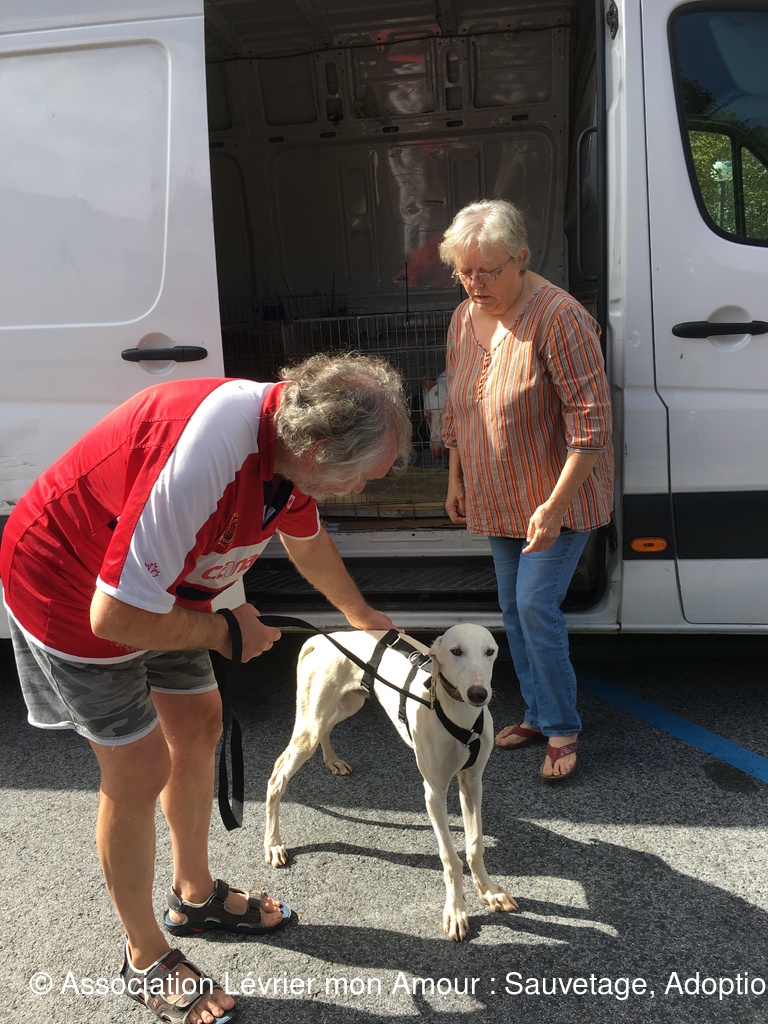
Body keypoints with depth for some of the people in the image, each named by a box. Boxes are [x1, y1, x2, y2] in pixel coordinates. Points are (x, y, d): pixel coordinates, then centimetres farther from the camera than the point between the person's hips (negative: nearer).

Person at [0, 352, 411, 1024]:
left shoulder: (290, 434, -11)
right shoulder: (205, 460, -40)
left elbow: (306, 539, 12)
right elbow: (116, 616, -36)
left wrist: (359, 612, 27)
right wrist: (226, 631, -19)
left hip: (158, 586, 8)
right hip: (70, 587, -8)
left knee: (197, 724, 16)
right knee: (139, 769, -3)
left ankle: (196, 895, 39)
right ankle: (145, 960, 22)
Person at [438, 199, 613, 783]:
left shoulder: (558, 318, -21)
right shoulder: (464, 318, 3)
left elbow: (591, 420, -23)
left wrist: (554, 505, -25)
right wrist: (456, 479, 14)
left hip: (559, 499, -7)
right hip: (499, 500, 7)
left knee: (537, 608, -8)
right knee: (513, 610, 13)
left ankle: (563, 730, 12)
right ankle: (538, 715, 31)